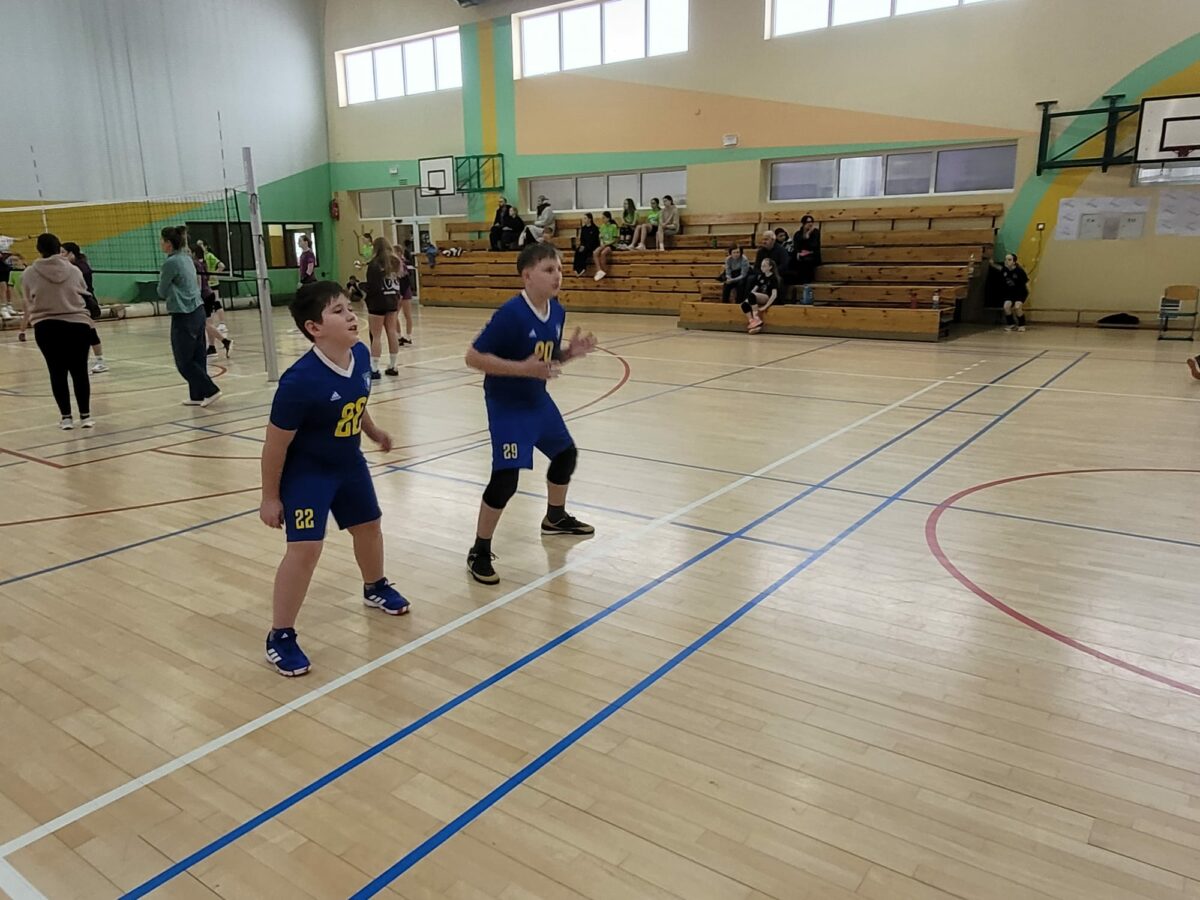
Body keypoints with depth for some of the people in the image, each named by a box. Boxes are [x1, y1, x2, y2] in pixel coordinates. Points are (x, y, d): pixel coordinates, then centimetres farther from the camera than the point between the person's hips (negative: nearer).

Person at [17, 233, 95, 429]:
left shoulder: (30, 273, 2)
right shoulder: (74, 270, 1)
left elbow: (28, 305, 7)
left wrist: (23, 328, 21)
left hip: (47, 328, 0)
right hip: (77, 325, 0)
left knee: (57, 372, 6)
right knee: (79, 371, 6)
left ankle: (66, 417, 8)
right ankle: (85, 416, 8)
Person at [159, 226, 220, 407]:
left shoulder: (170, 263, -14)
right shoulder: (187, 258, 10)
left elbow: (162, 292, -3)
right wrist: (172, 292, 9)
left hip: (183, 317, -8)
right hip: (198, 311, 8)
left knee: (184, 362, 1)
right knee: (196, 357, 11)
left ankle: (211, 390, -2)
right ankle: (197, 395, 15)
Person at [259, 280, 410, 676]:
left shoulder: (360, 354, -14)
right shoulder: (300, 381, -33)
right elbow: (276, 443, -22)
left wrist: (373, 431, 23)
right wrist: (270, 497, -14)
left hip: (349, 463, 7)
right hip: (306, 471, -7)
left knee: (368, 525, 22)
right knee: (305, 549, -13)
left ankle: (375, 588, 51)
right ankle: (280, 637, 4)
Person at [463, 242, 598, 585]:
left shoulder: (557, 311, -2)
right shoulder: (510, 314, -26)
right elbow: (474, 357, -25)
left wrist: (570, 352, -10)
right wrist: (523, 368, -32)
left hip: (537, 399, 9)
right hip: (507, 405, -9)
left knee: (565, 453, 23)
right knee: (506, 479, -15)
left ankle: (555, 517, 49)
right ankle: (479, 552, 4)